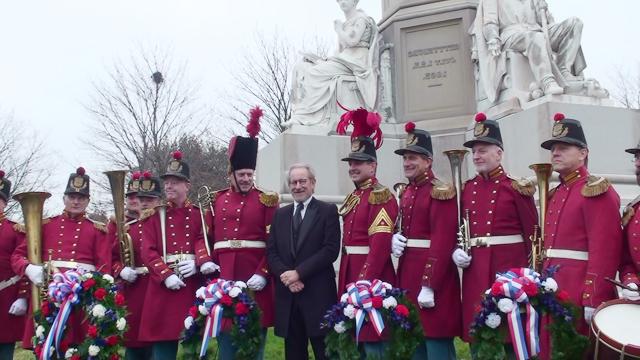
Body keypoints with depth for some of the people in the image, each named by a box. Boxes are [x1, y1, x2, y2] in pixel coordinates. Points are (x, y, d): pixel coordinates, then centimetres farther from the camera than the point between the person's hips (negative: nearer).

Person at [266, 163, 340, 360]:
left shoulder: (328, 211, 0)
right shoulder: (280, 214, 14)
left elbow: (331, 249, -10)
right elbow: (271, 252, 8)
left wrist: (299, 272, -14)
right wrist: (286, 275, -9)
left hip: (318, 294, -4)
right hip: (287, 295, 4)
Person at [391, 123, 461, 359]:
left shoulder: (441, 192, -12)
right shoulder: (406, 193, 14)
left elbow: (442, 243, -18)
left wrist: (429, 286, -22)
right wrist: (395, 240, -1)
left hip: (434, 276, -8)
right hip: (407, 272, 8)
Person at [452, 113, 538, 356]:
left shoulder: (516, 188, -3)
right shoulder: (466, 189, 10)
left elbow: (533, 234, -2)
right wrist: (456, 251, -3)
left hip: (509, 268, -4)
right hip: (474, 271, 4)